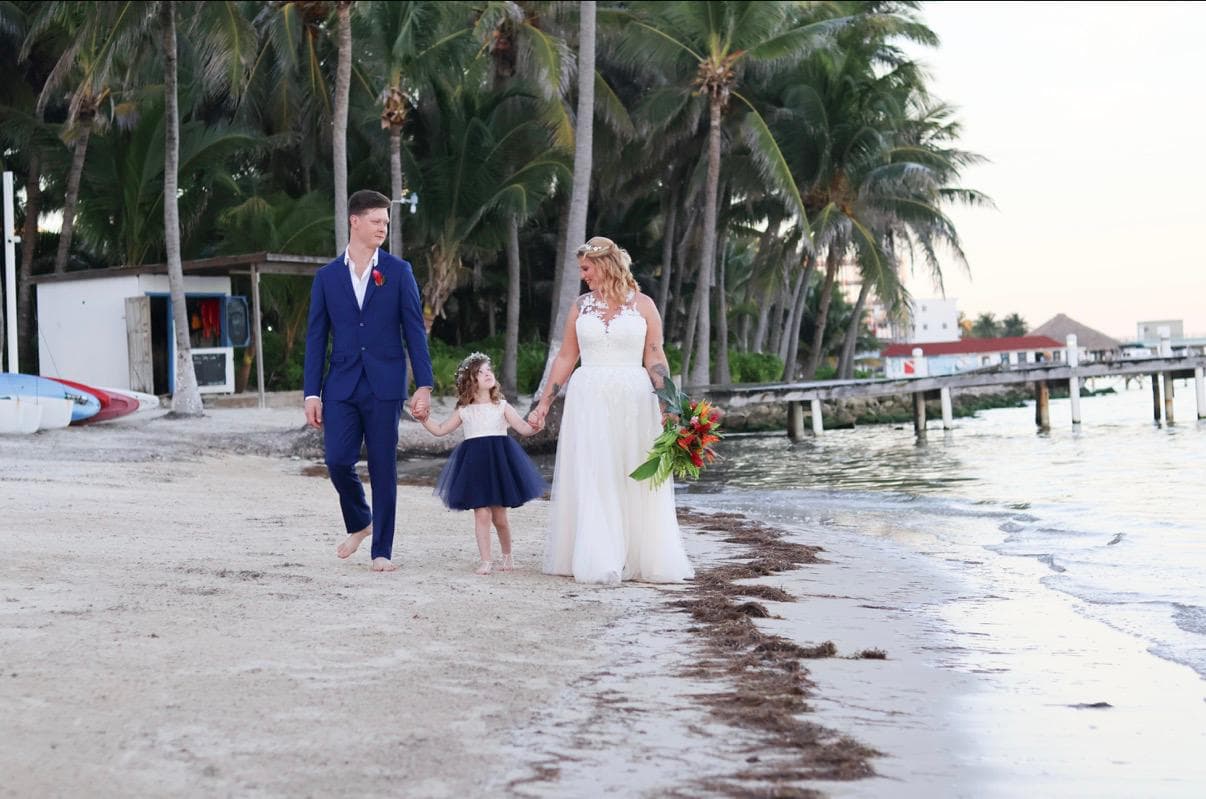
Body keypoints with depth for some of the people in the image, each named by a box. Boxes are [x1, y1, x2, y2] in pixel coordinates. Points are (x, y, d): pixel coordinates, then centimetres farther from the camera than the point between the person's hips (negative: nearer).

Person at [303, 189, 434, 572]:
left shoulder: (398, 271, 4)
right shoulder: (327, 276, 7)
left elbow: (414, 330, 2)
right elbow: (316, 337, 8)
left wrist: (424, 385, -5)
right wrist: (312, 393, 2)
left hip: (384, 385, -1)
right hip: (341, 385, 1)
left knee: (383, 469, 0)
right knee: (337, 461, -7)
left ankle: (382, 551, 9)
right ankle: (359, 522, 21)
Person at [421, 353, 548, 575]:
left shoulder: (502, 407, 5)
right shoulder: (464, 411, 8)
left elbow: (523, 428, -3)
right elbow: (439, 430, 15)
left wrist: (534, 427, -24)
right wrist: (424, 418, 1)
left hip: (499, 460, -1)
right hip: (475, 463, 1)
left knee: (500, 516, 5)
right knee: (481, 514, -7)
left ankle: (507, 556, 26)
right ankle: (486, 561, -1)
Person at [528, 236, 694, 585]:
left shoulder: (642, 305, 2)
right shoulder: (581, 305, 9)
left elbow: (655, 359, -1)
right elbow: (565, 357, 11)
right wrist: (544, 402, 8)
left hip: (633, 400, -2)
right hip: (589, 399, 2)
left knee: (636, 482, 1)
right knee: (592, 481, 0)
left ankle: (640, 558, 10)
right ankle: (599, 562, 4)